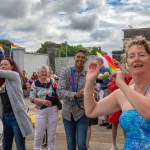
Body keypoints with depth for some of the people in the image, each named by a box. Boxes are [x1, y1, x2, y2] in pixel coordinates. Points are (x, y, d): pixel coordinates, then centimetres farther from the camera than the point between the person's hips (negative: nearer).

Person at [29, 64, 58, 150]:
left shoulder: (53, 82, 0)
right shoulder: (35, 84, -4)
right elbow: (31, 98, -7)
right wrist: (42, 101, -20)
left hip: (53, 109, 1)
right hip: (41, 110, -1)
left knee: (52, 132, 13)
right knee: (39, 133, 8)